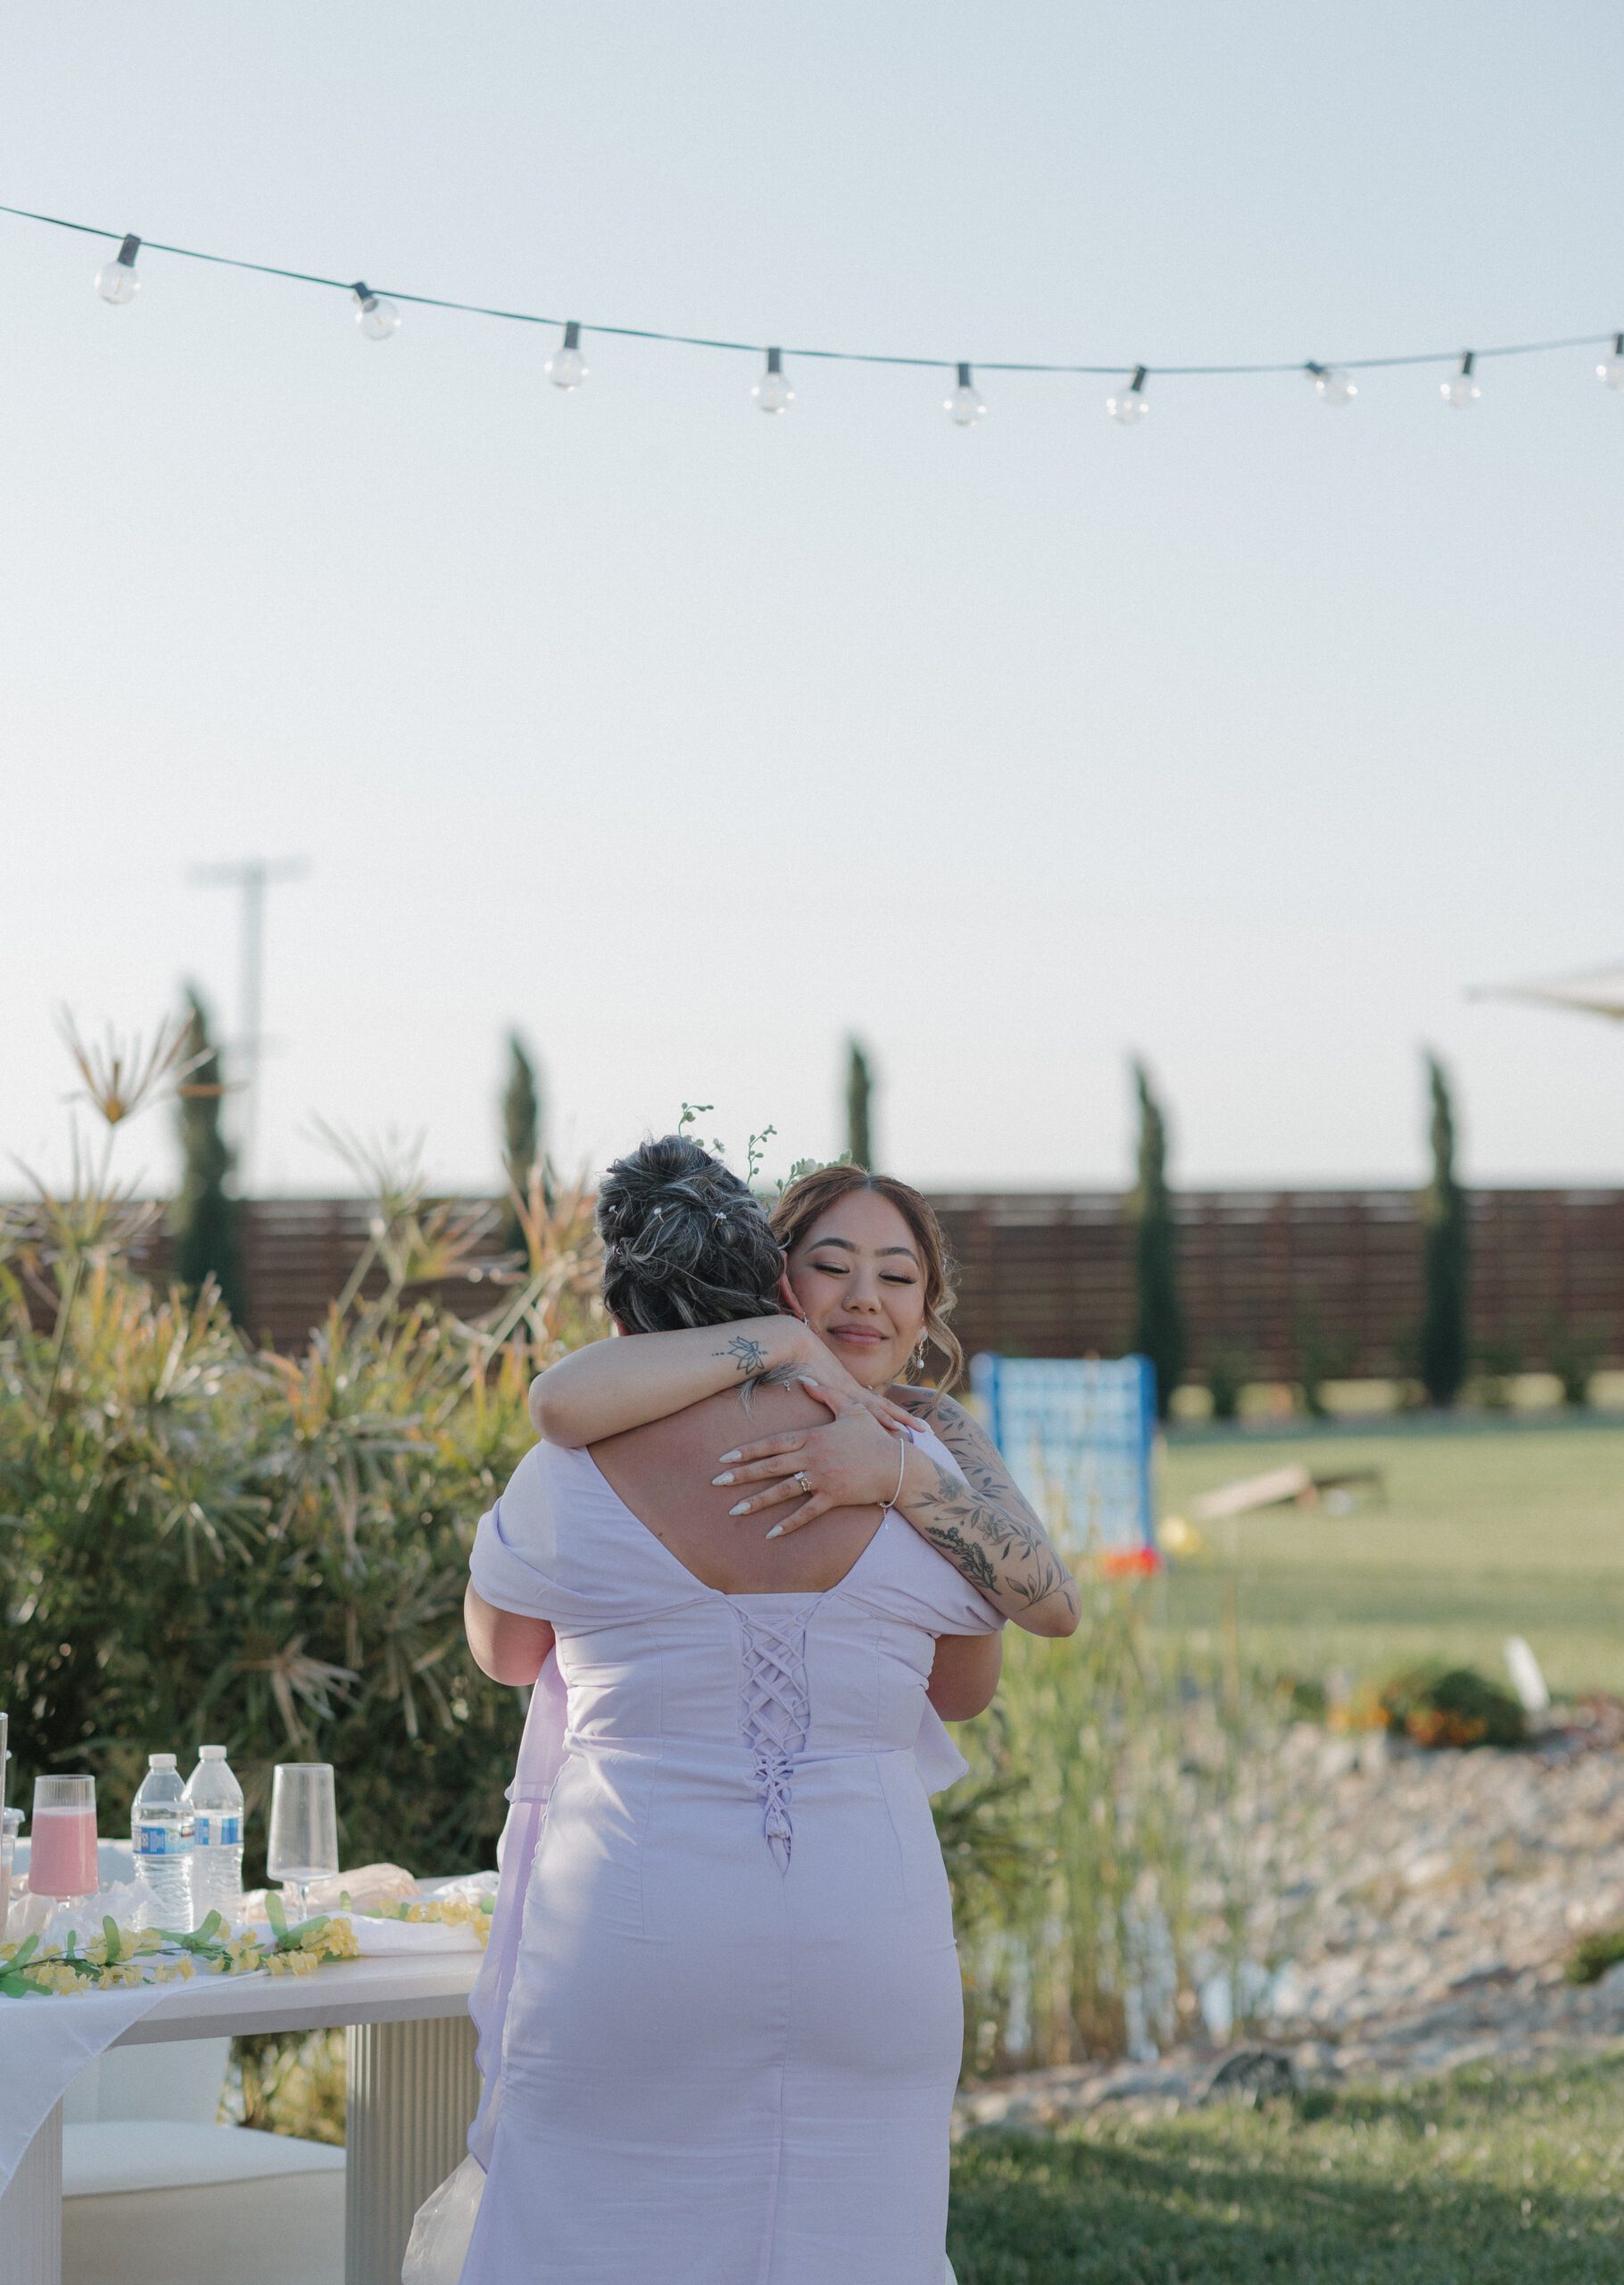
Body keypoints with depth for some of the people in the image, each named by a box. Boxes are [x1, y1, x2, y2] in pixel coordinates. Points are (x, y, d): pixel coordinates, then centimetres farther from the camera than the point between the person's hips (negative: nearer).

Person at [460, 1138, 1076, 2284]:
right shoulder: (913, 1467, 0)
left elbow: (502, 1653, 16)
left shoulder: (570, 1477, -4)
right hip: (868, 1951, 2)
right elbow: (968, 1689, 16)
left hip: (636, 1942, -2)